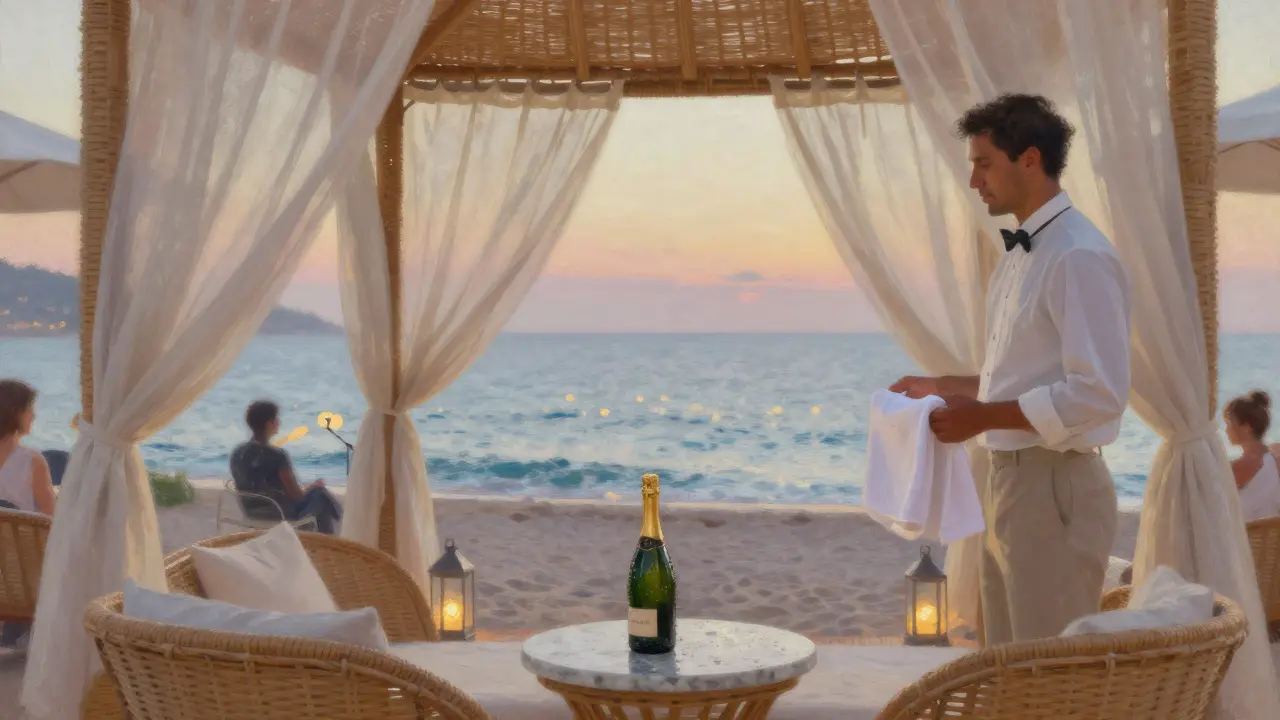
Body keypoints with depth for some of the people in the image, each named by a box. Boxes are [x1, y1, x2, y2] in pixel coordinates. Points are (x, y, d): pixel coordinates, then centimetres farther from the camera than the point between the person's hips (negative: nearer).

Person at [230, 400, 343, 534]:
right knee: (321, 493, 18)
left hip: (252, 512, 7)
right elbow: (297, 495, -20)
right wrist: (313, 486, 2)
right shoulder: (277, 456, -27)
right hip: (282, 514, -7)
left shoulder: (237, 453, -7)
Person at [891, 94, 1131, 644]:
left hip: (1055, 488, -10)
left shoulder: (1078, 257, -18)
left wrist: (983, 416, -20)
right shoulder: (1020, 253, 12)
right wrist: (946, 389, 13)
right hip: (1008, 480, 10)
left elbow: (1099, 393, -24)